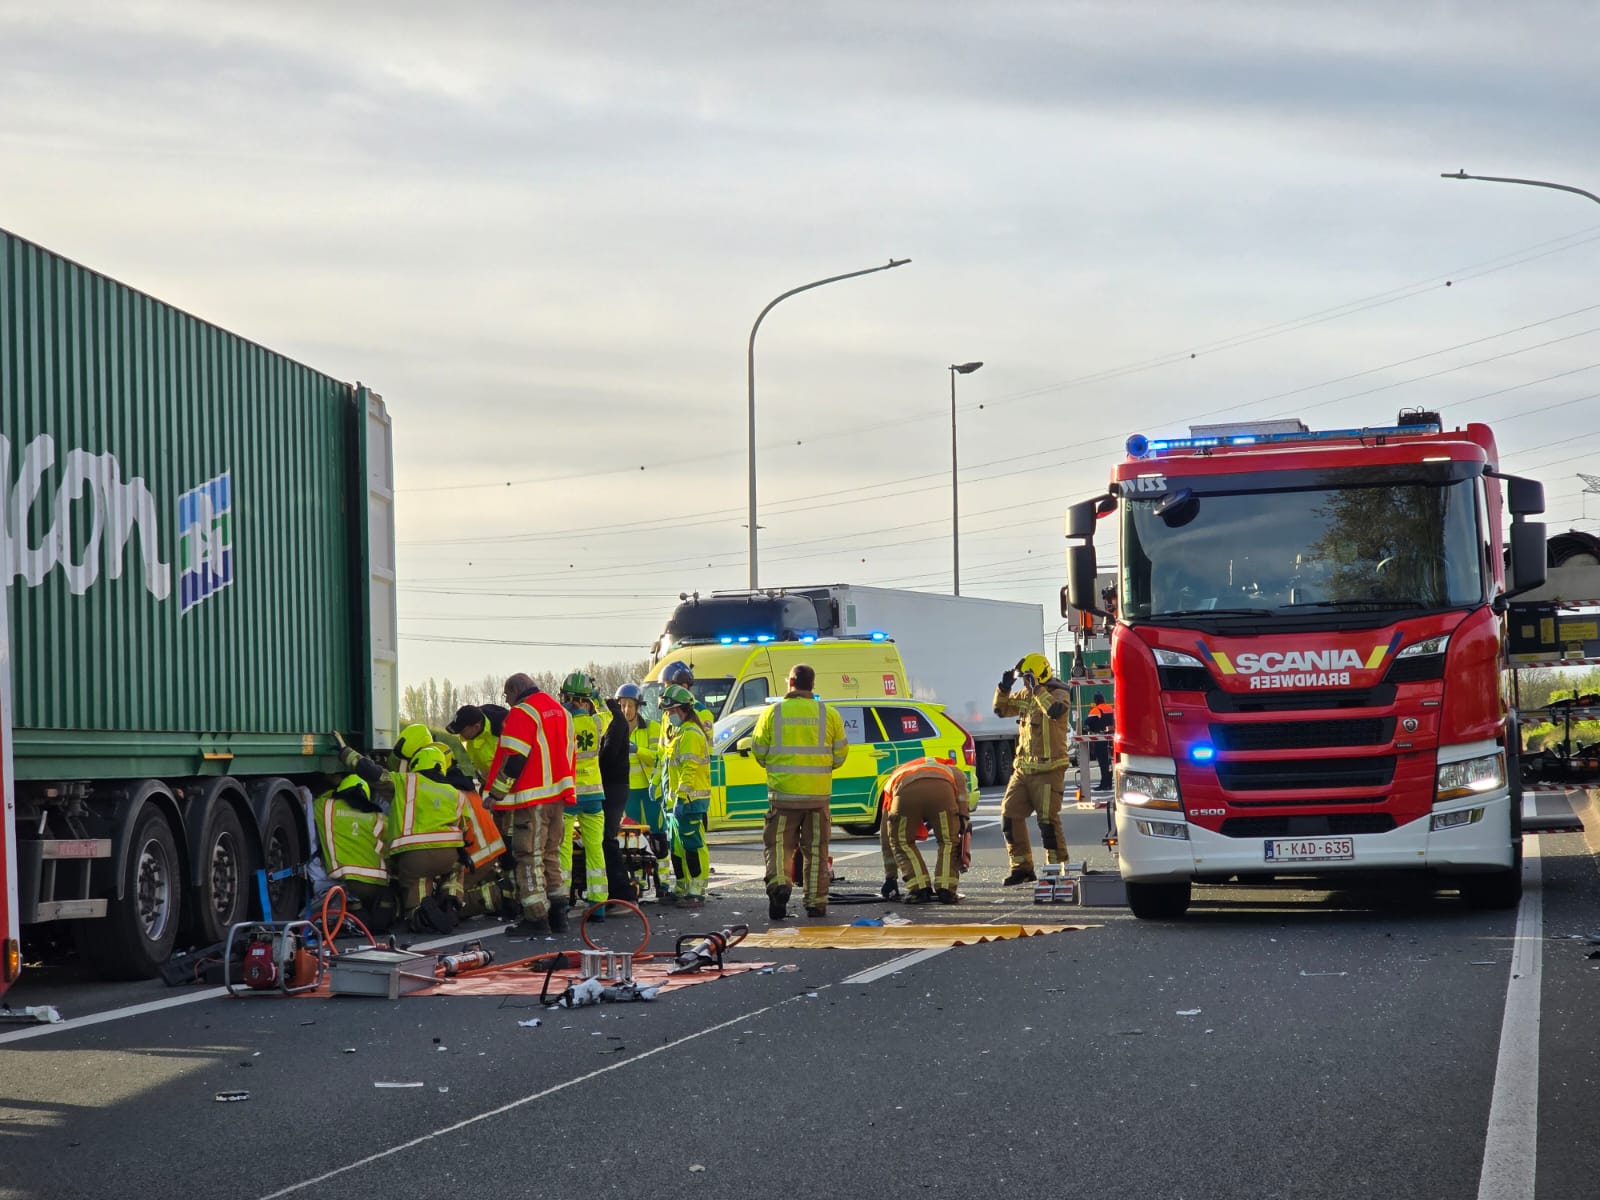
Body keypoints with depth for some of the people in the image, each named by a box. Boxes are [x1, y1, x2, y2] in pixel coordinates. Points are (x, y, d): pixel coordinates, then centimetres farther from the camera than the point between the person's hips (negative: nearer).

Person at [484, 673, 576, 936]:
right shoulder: (559, 711, 17)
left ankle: (536, 917, -7)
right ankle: (557, 913, 17)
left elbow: (513, 759, -17)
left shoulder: (522, 713, -11)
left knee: (529, 856, -5)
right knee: (550, 855, 16)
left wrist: (496, 794, -12)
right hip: (557, 796, 9)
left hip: (531, 797, -9)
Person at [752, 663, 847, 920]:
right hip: (818, 793, 1)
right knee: (816, 849, 10)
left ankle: (778, 883, -20)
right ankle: (816, 902, 12)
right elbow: (840, 754, 6)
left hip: (783, 792, -1)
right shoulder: (828, 715, 1)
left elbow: (758, 751, 4)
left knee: (778, 844, 6)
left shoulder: (773, 713, -1)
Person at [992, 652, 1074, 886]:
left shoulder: (1057, 694, -9)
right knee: (1010, 815, 6)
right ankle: (1021, 867, 14)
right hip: (1023, 768, 8)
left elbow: (1055, 710, -31)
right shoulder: (1025, 696, 13)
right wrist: (1004, 688, 4)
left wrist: (1037, 688, -28)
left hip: (1048, 770, -8)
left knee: (1048, 819, -10)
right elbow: (1001, 709, 21)